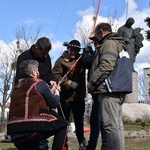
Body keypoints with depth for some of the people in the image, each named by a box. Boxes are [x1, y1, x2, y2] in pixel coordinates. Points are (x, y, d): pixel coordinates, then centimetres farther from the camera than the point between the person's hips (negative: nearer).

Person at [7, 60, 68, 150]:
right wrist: (56, 92, 27)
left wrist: (51, 91, 35)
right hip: (33, 129, -6)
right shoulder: (39, 83, 1)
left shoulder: (17, 87, 19)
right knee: (62, 124, 12)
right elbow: (54, 104, 7)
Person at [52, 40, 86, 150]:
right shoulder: (61, 60, -7)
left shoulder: (81, 59, 6)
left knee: (79, 122, 17)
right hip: (65, 97, -4)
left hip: (79, 96, 4)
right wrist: (69, 83, -22)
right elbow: (55, 75, -15)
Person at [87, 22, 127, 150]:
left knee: (111, 125, -12)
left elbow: (106, 66, -21)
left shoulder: (109, 43, -7)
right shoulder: (118, 43, 25)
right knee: (117, 124, 13)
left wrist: (92, 82, -13)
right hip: (117, 89, 11)